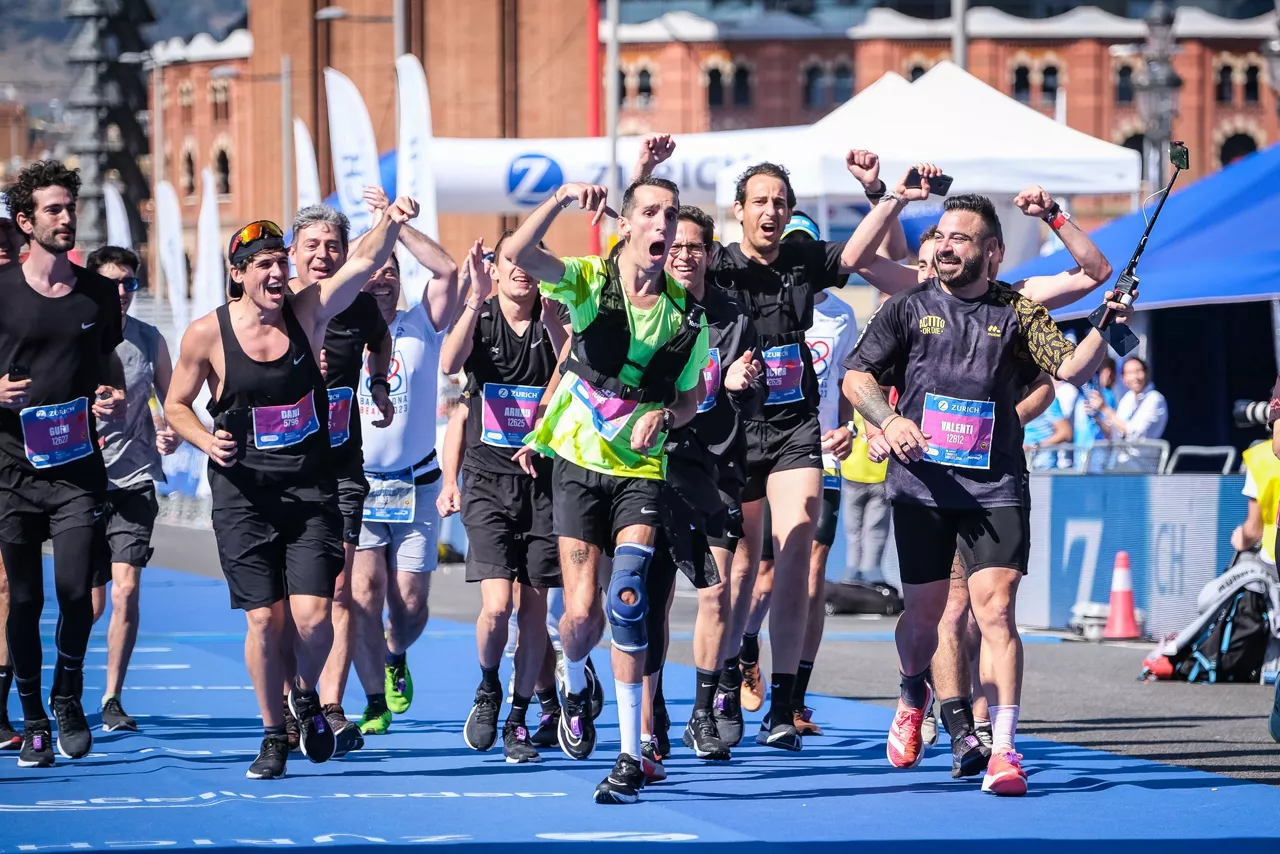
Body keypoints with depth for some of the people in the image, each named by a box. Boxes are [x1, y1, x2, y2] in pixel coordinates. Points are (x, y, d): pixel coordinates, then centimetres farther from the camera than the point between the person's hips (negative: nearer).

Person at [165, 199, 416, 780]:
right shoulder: (207, 334, -4)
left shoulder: (308, 312, -2)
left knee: (312, 615, -10)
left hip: (311, 491, 1)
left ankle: (307, 695, 23)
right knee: (265, 618, -3)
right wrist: (207, 441, -11)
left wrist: (391, 223, -33)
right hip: (244, 496, -1)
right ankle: (274, 736, 15)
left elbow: (364, 261, -14)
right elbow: (176, 404, 8)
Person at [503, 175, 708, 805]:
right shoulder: (589, 282, -7)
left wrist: (662, 415, -8)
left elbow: (690, 399, 14)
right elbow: (516, 254, -25)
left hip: (642, 473, 1)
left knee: (627, 600, -20)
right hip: (579, 466, -1)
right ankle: (575, 685, 32)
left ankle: (631, 757, -14)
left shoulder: (687, 314, 1)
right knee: (582, 615, -7)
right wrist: (560, 201, -40)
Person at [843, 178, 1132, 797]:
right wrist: (889, 421, -10)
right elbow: (856, 376, 7)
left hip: (996, 486, -1)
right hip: (921, 483, 1)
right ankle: (914, 698, 41)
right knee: (924, 612, 9)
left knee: (995, 611, -13)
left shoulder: (1017, 313, 6)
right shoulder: (909, 308, 6)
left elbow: (1071, 369, -2)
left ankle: (1003, 751, -14)